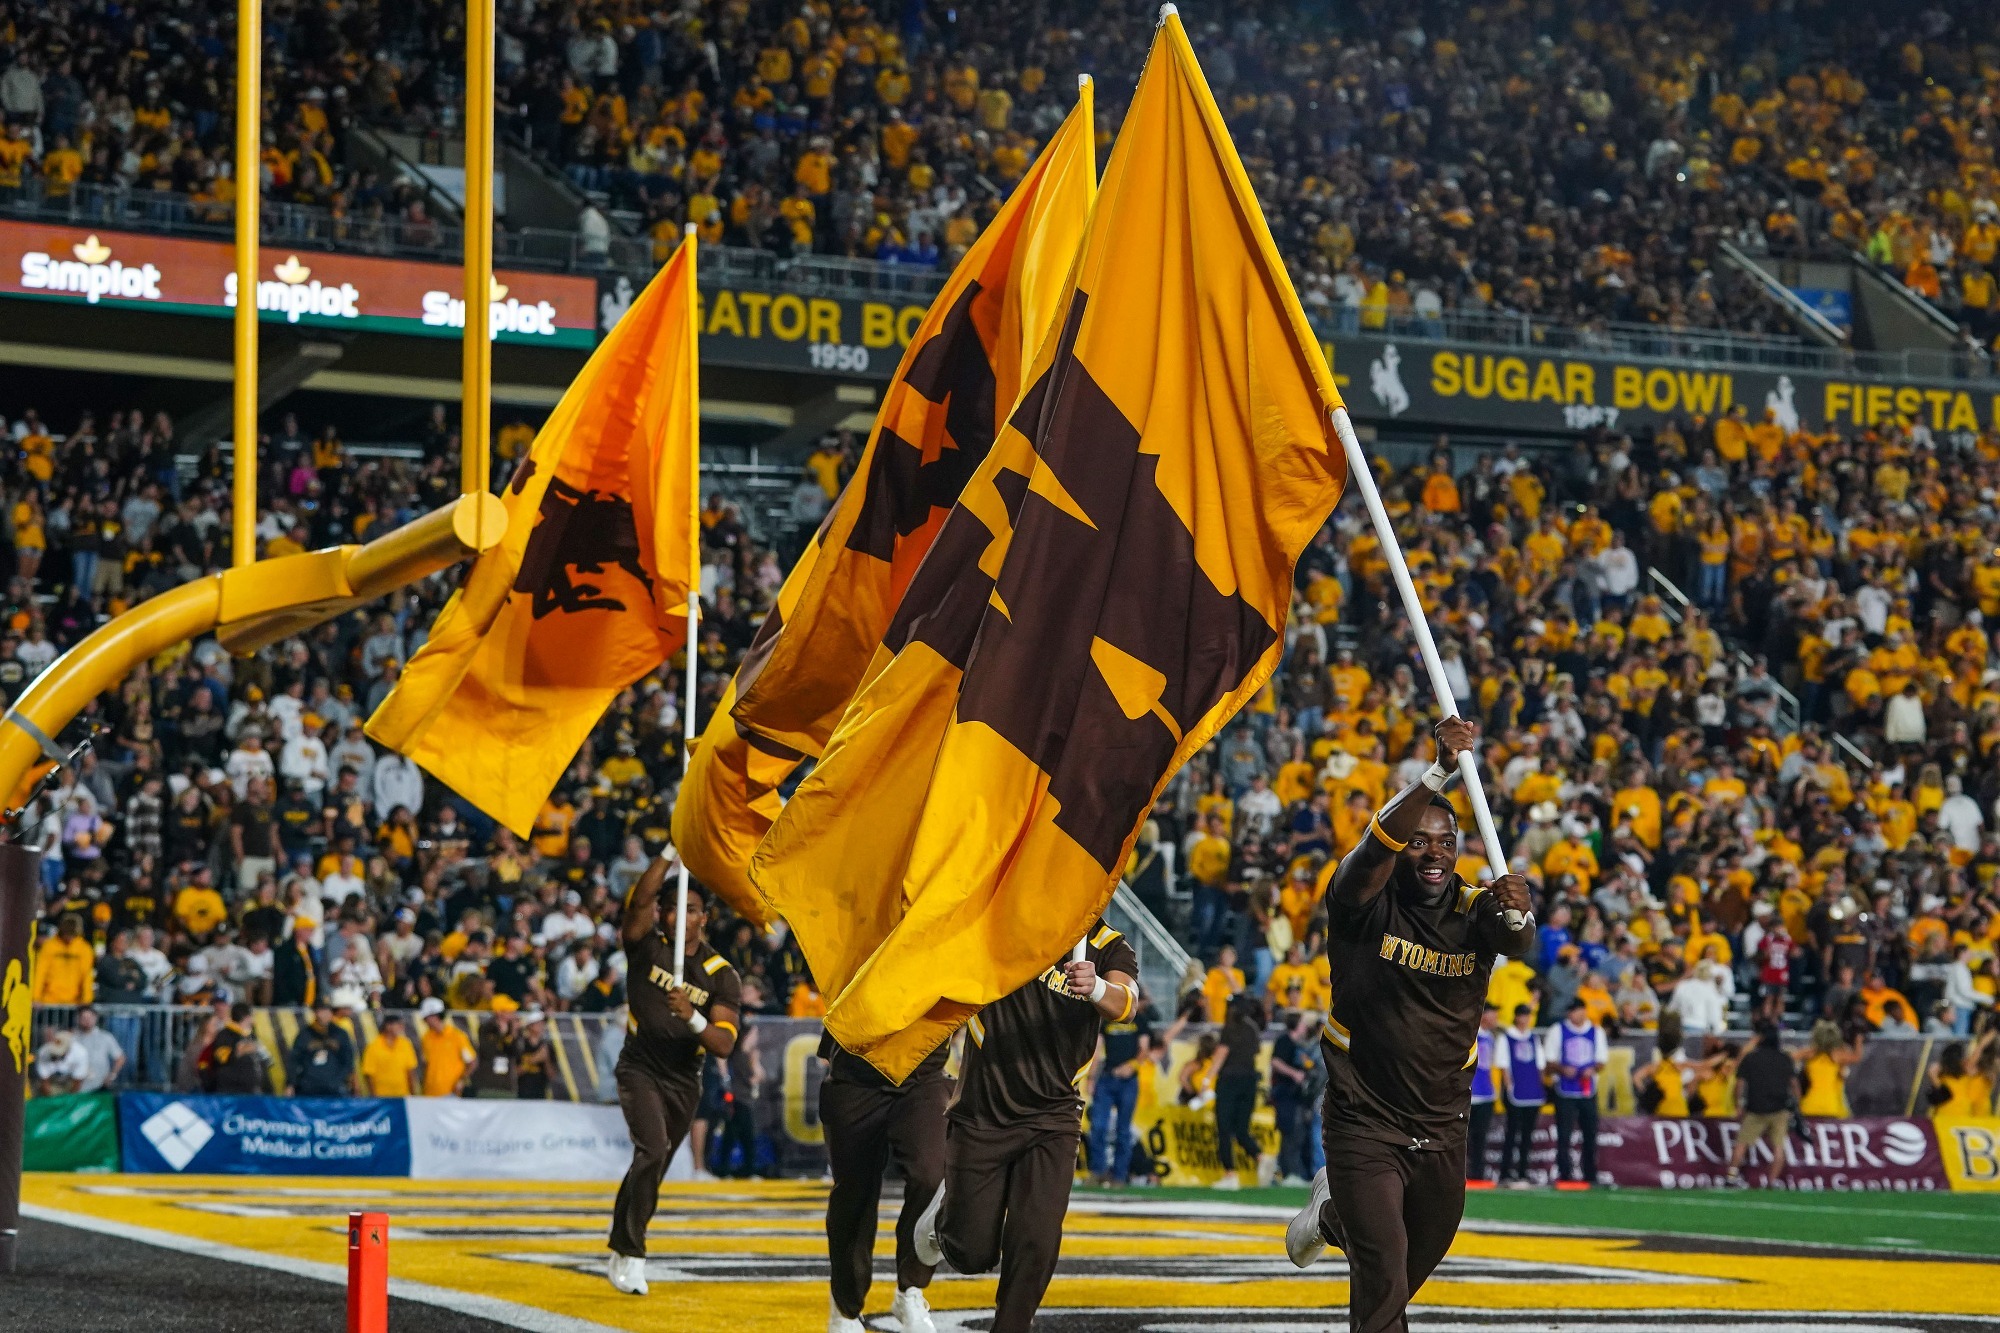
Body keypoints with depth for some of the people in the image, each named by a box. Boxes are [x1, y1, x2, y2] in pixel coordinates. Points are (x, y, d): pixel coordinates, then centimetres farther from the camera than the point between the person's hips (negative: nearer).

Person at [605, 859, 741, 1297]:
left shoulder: (721, 976, -3)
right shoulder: (647, 945, -5)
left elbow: (725, 1046, -12)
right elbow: (640, 899, -26)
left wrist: (692, 1018, -30)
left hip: (683, 1083, 3)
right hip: (639, 1069, -3)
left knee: (650, 1167, 14)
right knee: (653, 1149, -25)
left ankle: (620, 1252, 34)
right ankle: (631, 1252, -19)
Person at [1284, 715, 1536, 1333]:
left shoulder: (1475, 910, -4)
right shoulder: (1366, 900, -12)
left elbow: (1519, 944, -25)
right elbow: (1377, 844, -33)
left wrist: (1517, 914, -50)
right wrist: (1439, 772, -48)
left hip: (1442, 1128, 4)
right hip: (1364, 1125, -4)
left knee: (1415, 1265, 20)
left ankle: (1334, 1217, 50)